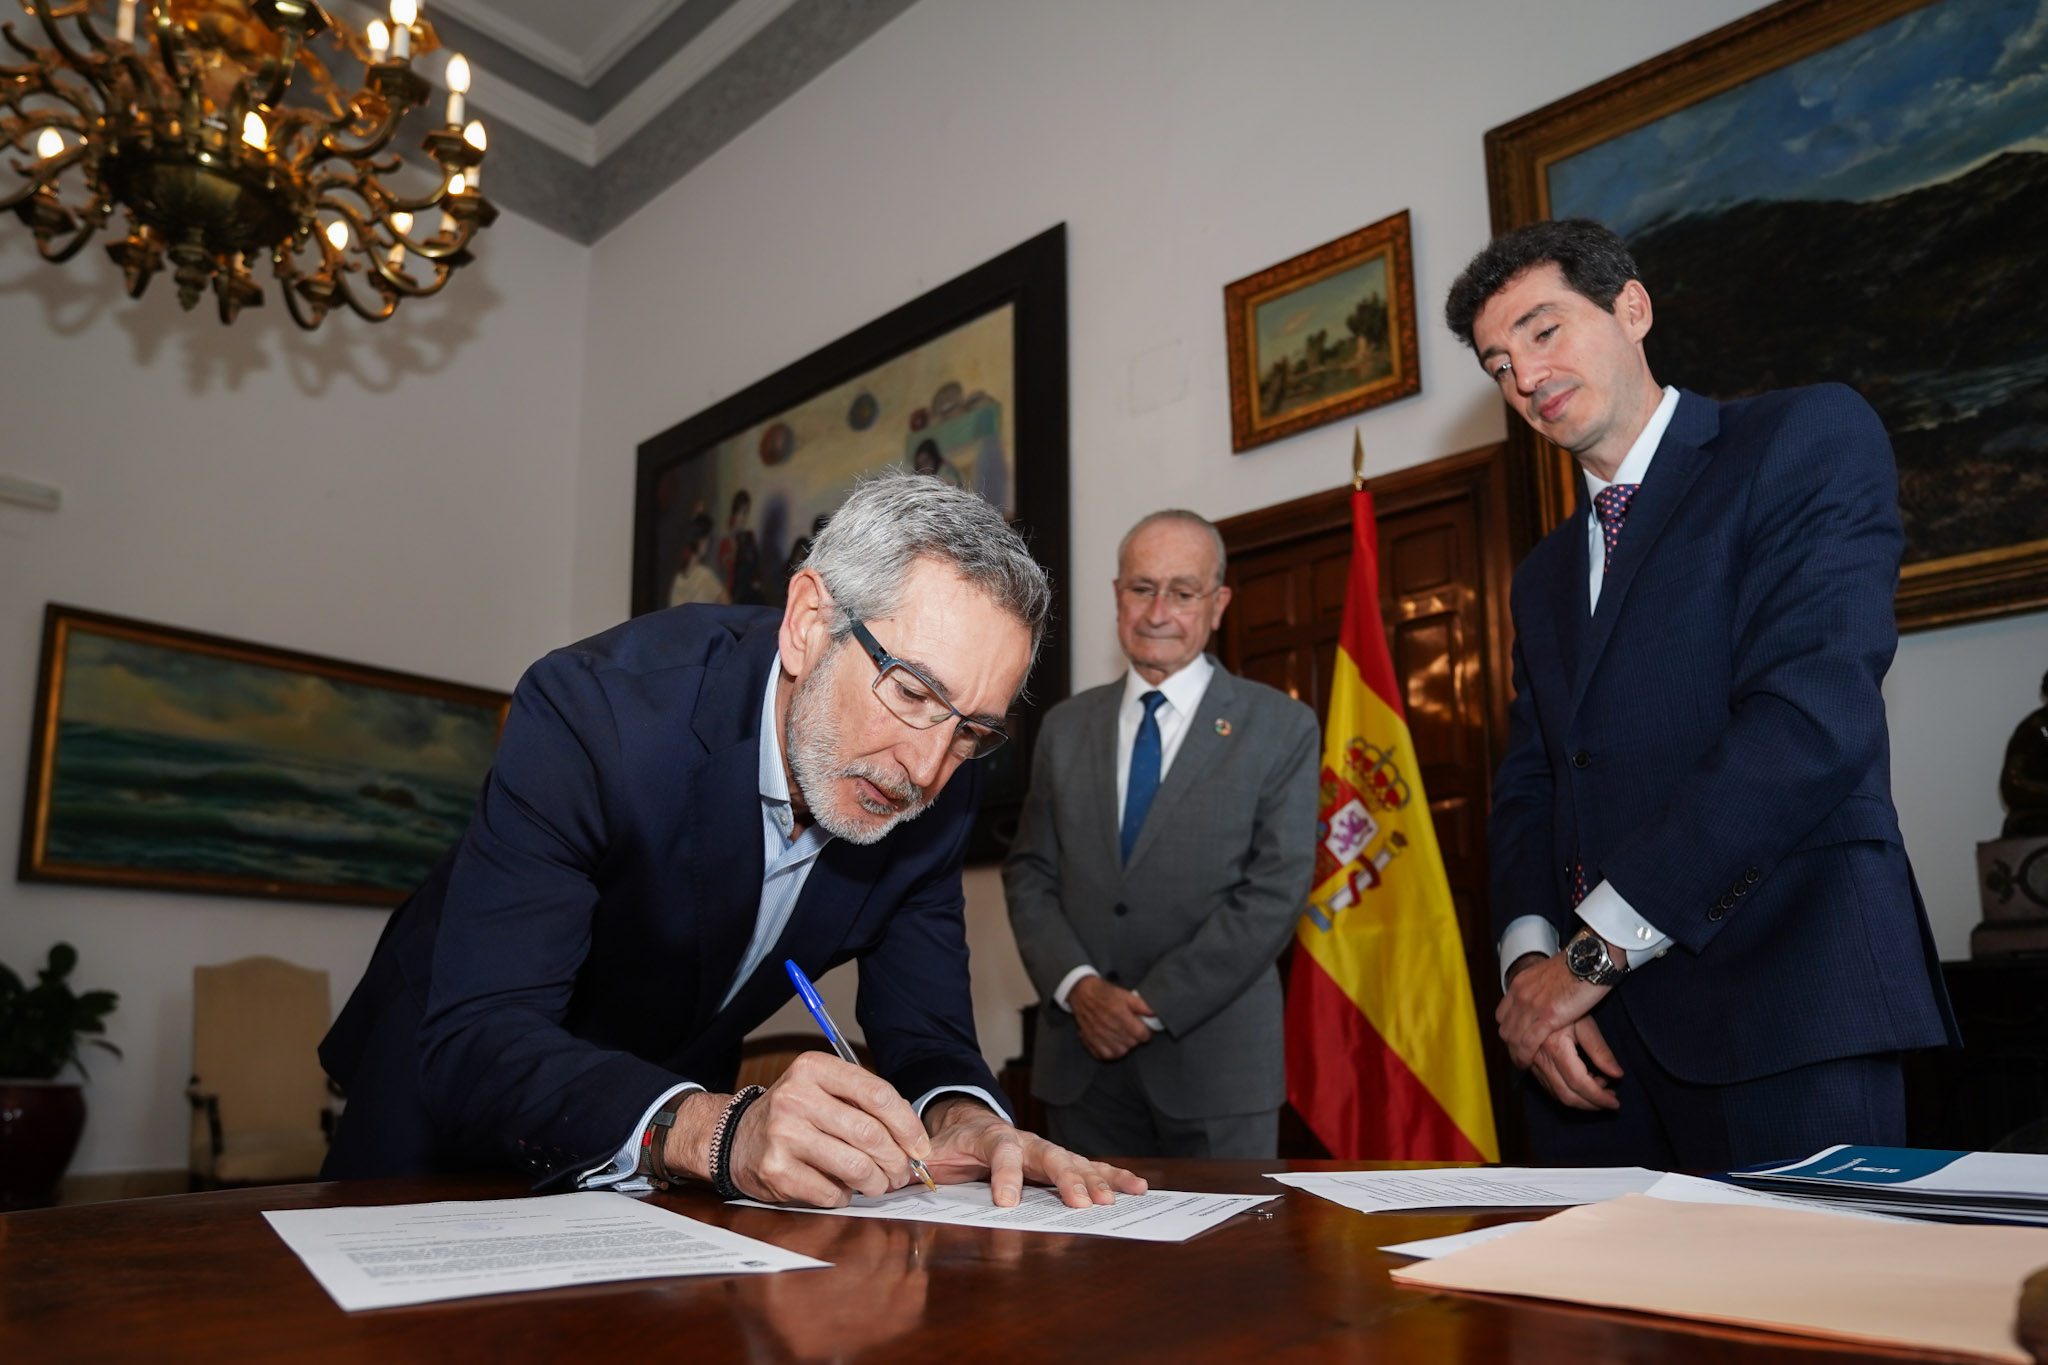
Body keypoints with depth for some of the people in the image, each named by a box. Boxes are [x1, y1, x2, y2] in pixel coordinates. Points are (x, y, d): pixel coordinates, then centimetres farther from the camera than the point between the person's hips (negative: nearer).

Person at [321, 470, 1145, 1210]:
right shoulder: (591, 706, -31)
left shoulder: (936, 797, -16)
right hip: (453, 1082, -2)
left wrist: (958, 1117, -34)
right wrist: (718, 1133, -51)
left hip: (680, 1101, 3)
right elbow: (476, 1044, -35)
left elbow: (925, 1036, -11)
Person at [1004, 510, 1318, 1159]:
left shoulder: (1280, 728, -1)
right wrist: (1076, 985, -9)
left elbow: (1275, 892, -8)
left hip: (1214, 1064, -3)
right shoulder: (1066, 726, 10)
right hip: (1080, 1060, 3)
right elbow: (1029, 875, 8)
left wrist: (1156, 1005, -13)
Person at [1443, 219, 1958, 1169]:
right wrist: (1530, 953, -5)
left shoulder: (1810, 438, 0)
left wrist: (1597, 948, -14)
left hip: (1777, 995, -5)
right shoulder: (1546, 575, 21)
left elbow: (1816, 712, -14)